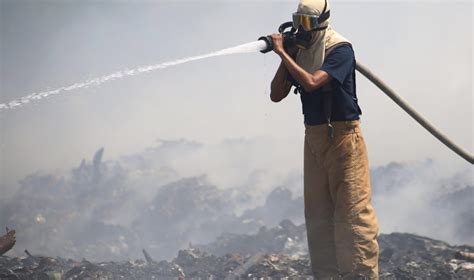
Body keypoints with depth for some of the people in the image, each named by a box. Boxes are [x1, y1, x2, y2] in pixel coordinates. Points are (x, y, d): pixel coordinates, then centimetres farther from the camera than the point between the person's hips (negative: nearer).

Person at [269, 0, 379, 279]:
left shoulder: (340, 49, -12)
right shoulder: (299, 52, 7)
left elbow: (311, 82, -25)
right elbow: (276, 95, 7)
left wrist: (283, 53, -17)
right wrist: (285, 56, -4)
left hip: (343, 137, -7)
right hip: (314, 138, 7)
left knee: (353, 212, -10)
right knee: (318, 214, 9)